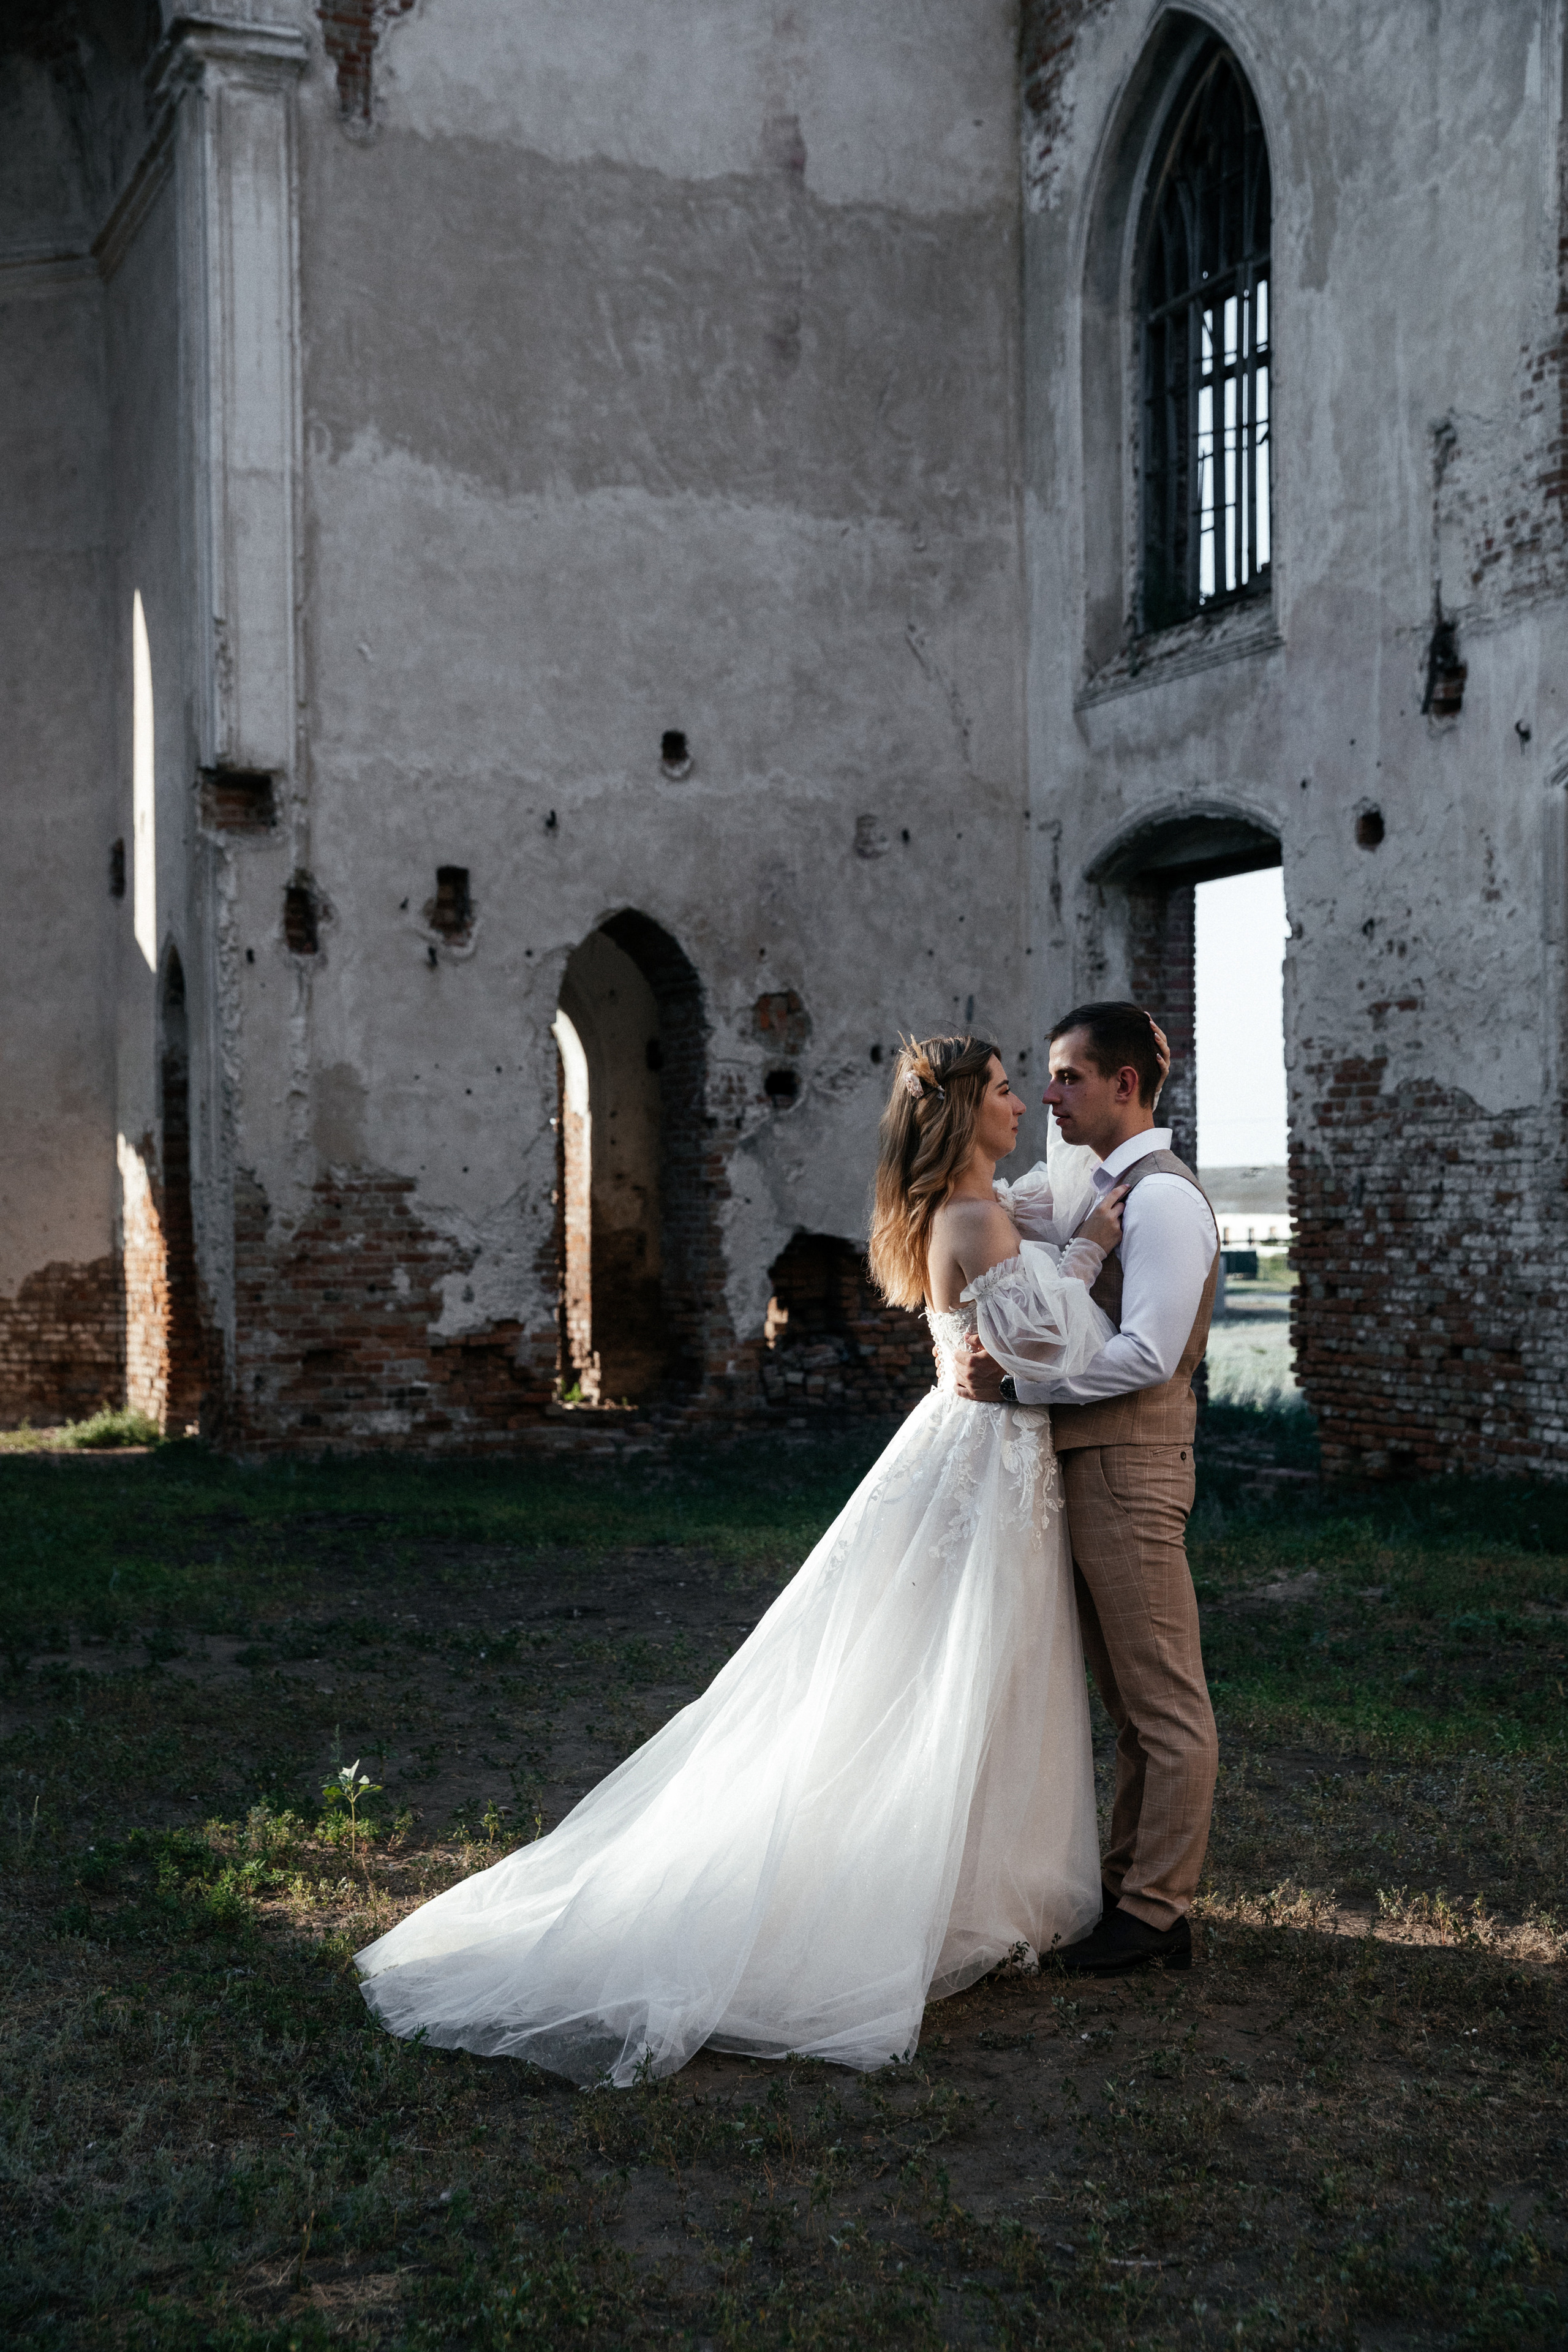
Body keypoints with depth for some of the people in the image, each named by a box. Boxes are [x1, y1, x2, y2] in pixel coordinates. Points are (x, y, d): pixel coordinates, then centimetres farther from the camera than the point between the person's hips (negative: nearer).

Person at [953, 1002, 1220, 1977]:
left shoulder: (1163, 1197, -14)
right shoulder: (1098, 1189, 17)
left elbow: (1146, 1355, -21)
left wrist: (1016, 1380, -17)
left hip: (1130, 1466, -10)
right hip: (1087, 1466, 10)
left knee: (1166, 1702, 0)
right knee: (1127, 1698, 17)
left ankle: (1156, 1914, 8)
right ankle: (1127, 1886, 27)